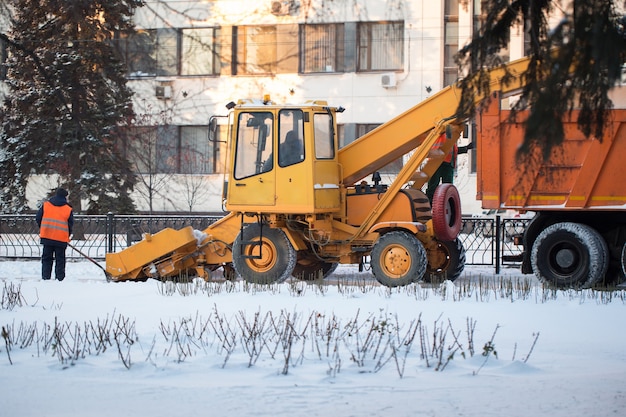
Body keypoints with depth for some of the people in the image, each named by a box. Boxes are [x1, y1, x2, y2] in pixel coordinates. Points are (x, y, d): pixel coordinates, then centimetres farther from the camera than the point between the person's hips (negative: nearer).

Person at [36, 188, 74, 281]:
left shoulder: (45, 205, 3)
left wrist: (42, 230, 22)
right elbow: (70, 224, 3)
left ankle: (45, 277, 6)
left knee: (46, 259, 11)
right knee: (60, 260, 6)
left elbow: (38, 218, 7)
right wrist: (67, 236, 18)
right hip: (61, 238, -2)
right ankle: (60, 278, 2)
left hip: (46, 237, 2)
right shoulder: (68, 209, -2)